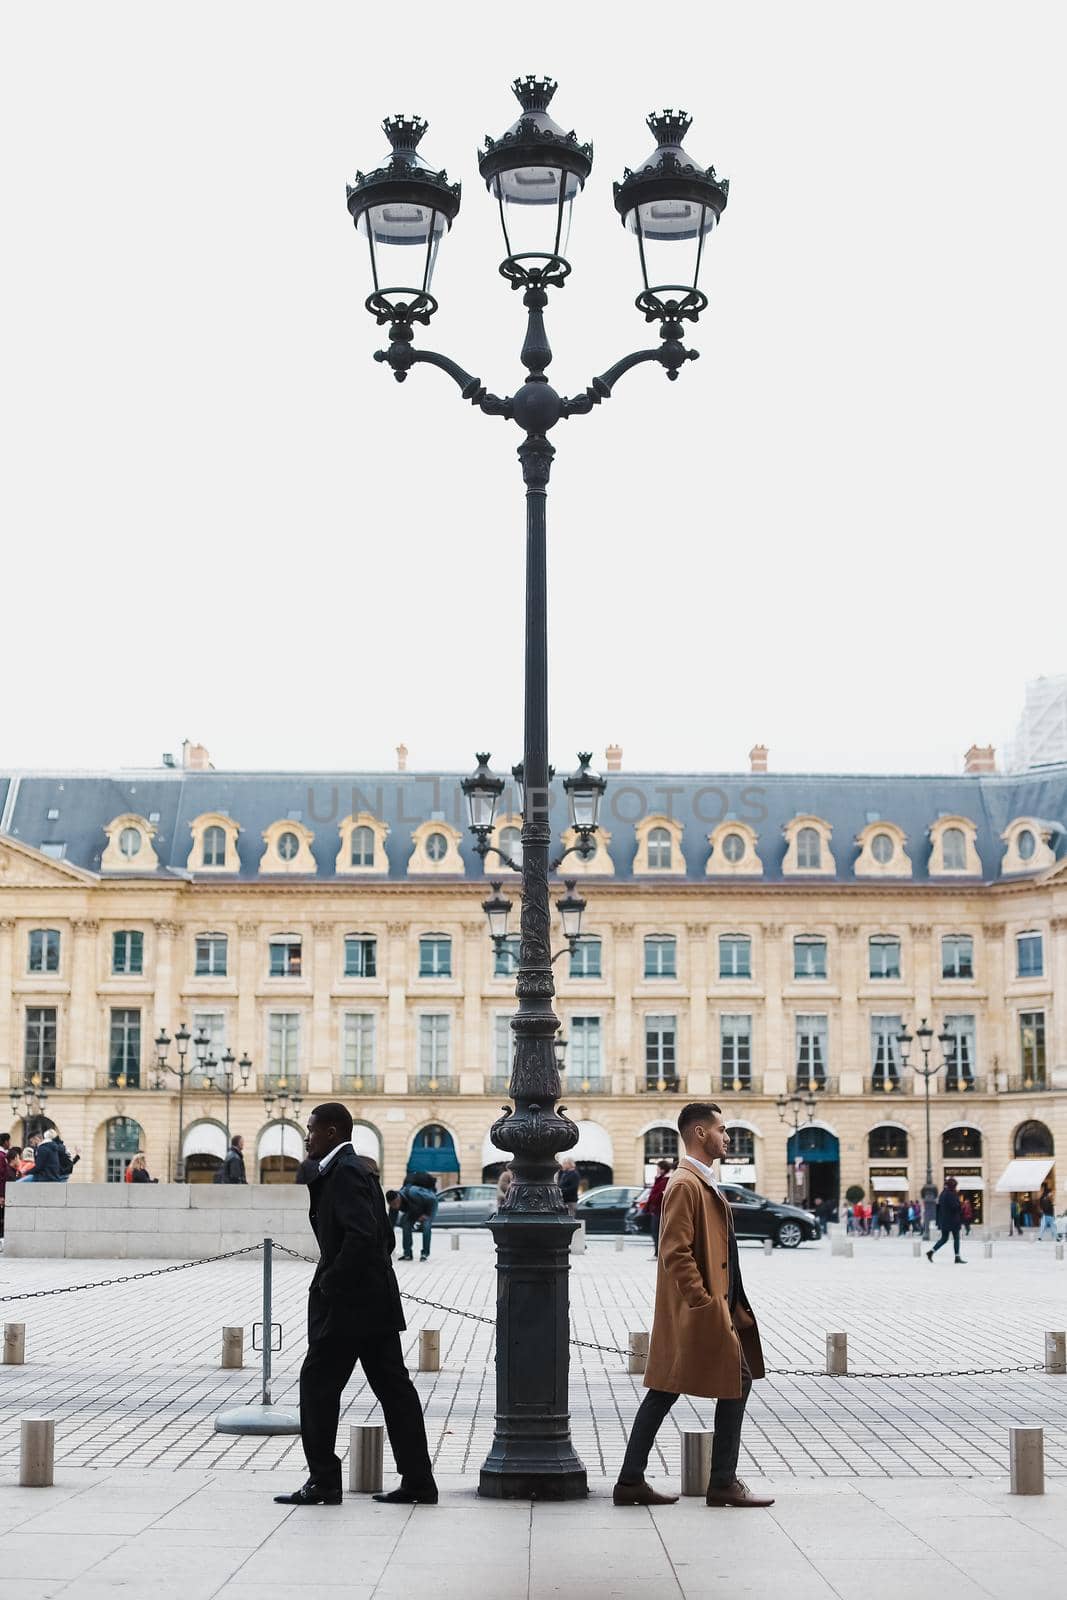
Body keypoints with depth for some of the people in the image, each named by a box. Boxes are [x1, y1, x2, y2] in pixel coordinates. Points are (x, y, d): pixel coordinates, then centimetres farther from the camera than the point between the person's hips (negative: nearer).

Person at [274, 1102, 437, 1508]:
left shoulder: (344, 1172, -14)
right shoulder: (357, 1170, 17)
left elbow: (362, 1235, -26)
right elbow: (385, 1237, 21)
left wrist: (330, 1282, -18)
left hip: (348, 1303, -10)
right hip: (376, 1303, 10)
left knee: (318, 1383, -2)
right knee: (393, 1387, 8)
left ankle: (323, 1480, 2)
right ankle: (418, 1481, 10)